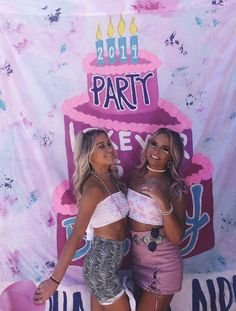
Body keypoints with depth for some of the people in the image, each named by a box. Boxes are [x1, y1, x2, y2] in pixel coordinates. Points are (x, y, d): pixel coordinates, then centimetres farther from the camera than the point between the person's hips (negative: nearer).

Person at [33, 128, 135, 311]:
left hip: (109, 259, 7)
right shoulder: (93, 187, -22)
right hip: (102, 264, -7)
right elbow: (76, 235, -23)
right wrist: (55, 280, -20)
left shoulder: (111, 178, 3)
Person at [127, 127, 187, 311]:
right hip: (137, 260, 6)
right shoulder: (135, 175, -5)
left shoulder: (175, 187, -17)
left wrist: (164, 203, -33)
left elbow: (175, 238, -22)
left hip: (161, 266, -5)